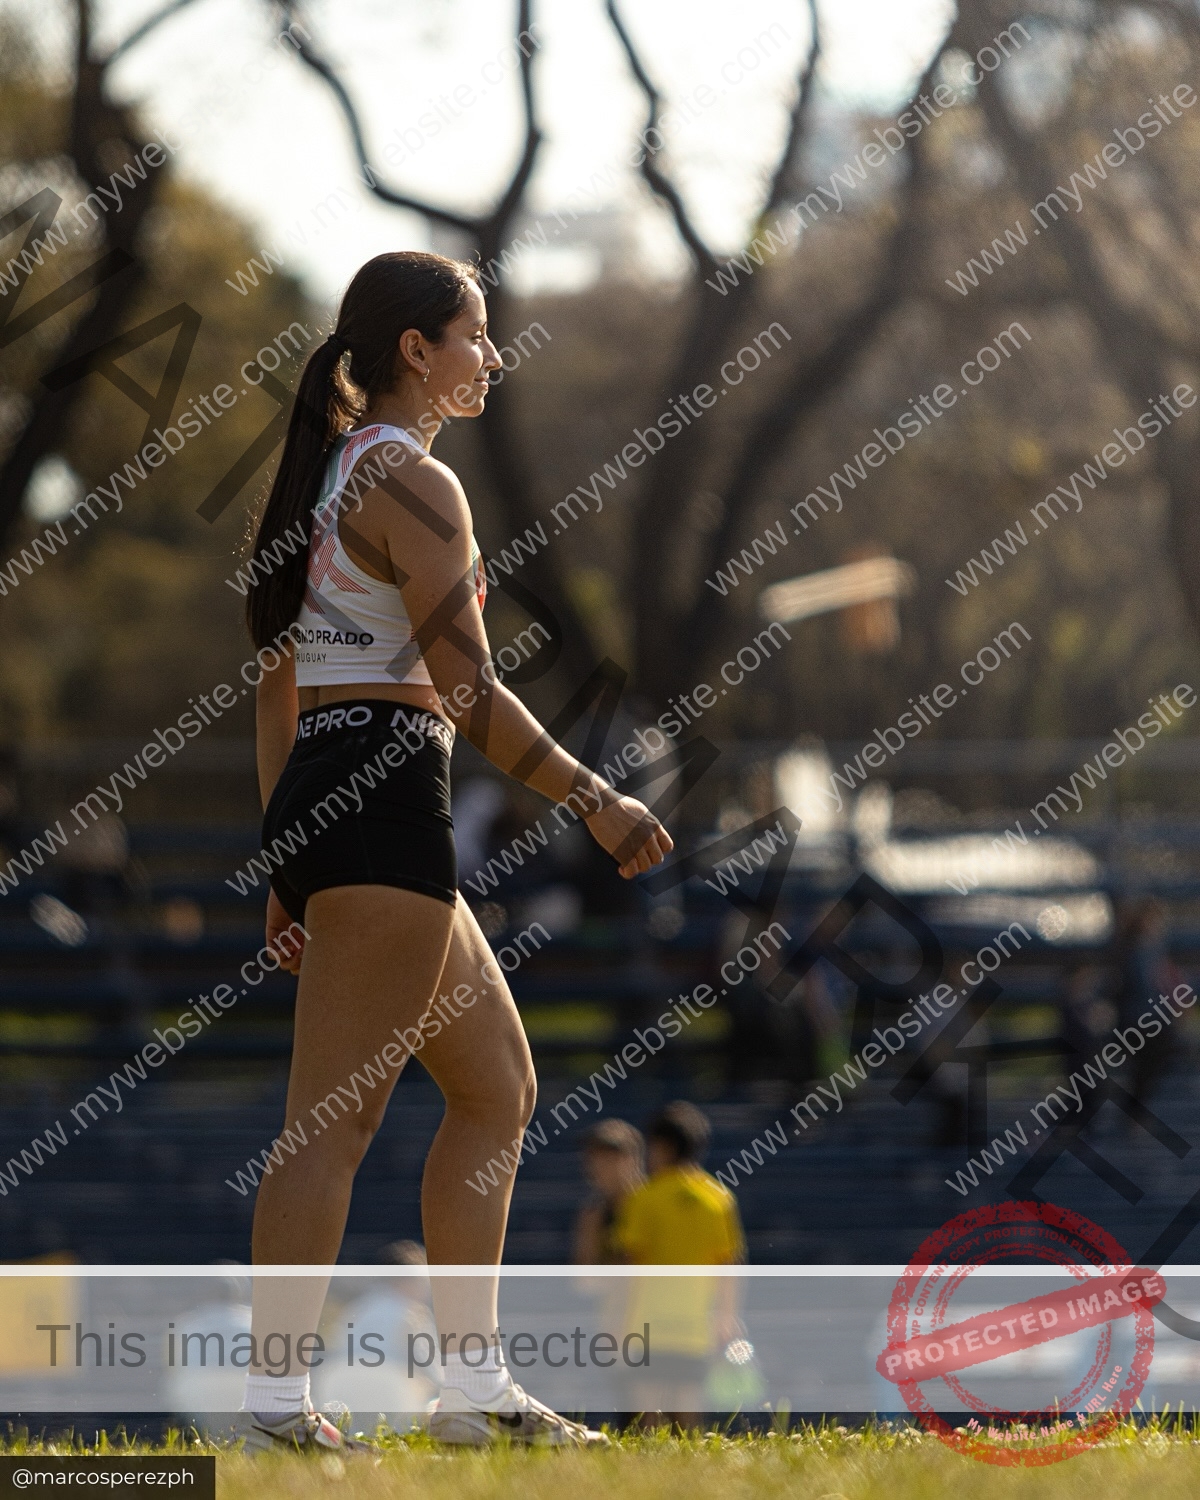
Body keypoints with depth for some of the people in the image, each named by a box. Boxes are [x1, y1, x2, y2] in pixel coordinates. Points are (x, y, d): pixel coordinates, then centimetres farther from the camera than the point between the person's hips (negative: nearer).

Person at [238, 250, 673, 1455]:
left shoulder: (323, 478, 19)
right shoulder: (412, 484, -10)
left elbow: (277, 692, 20)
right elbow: (470, 690, -15)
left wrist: (288, 867, 21)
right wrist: (595, 802, -9)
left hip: (316, 798, 10)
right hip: (386, 792, -10)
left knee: (498, 1085, 14)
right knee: (335, 1119, -10)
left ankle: (472, 1386, 14)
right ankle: (276, 1407, -12)